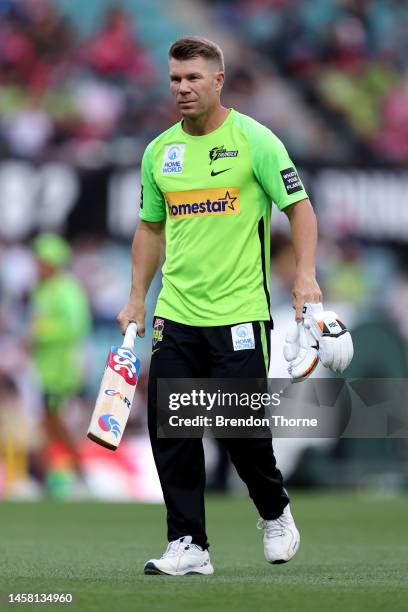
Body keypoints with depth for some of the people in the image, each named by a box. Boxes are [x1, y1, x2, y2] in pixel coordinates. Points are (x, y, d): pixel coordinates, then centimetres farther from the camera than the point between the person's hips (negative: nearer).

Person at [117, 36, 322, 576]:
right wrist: (137, 299, 15)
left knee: (242, 429, -4)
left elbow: (299, 207, -4)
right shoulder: (158, 152, 10)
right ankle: (189, 546, 3)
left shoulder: (253, 140, -5)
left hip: (239, 313, -5)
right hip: (175, 316, 5)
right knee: (169, 430, -3)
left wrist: (305, 277, -16)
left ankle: (275, 513, 25)